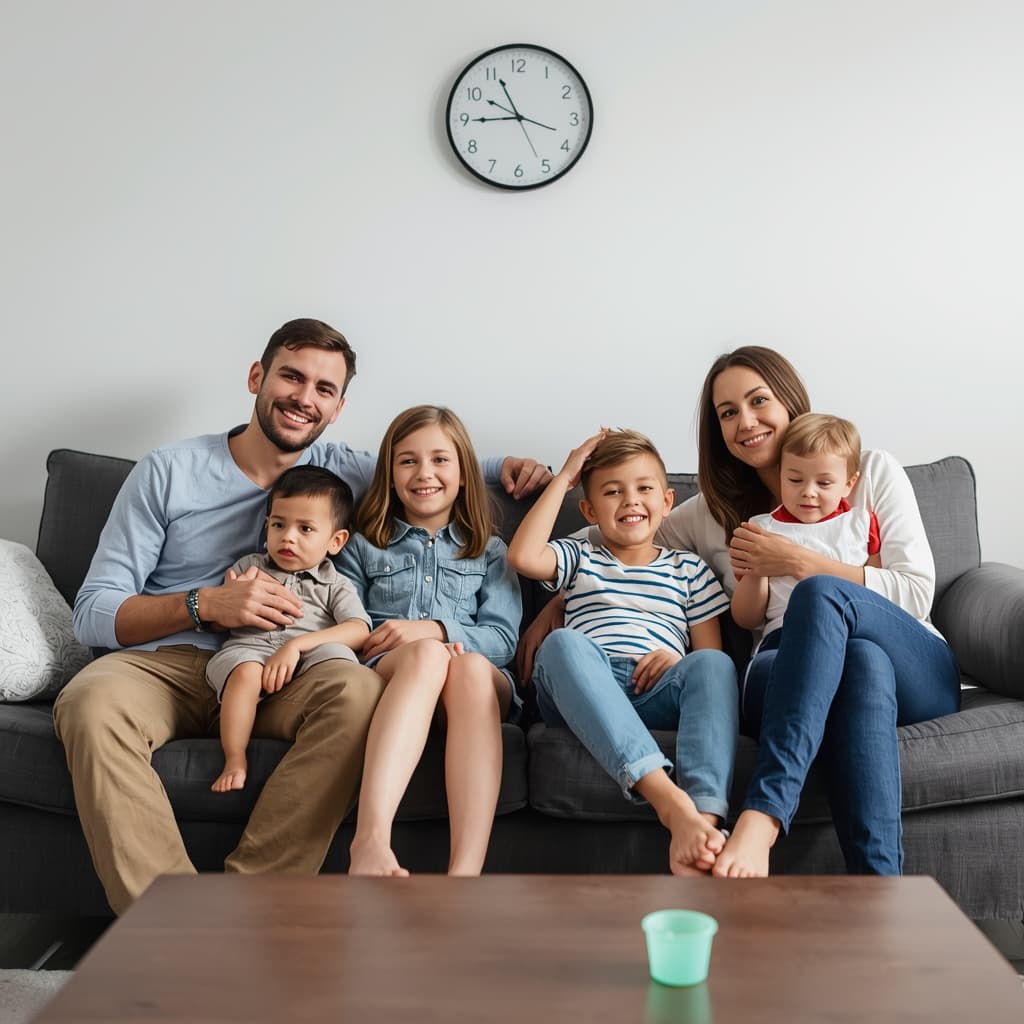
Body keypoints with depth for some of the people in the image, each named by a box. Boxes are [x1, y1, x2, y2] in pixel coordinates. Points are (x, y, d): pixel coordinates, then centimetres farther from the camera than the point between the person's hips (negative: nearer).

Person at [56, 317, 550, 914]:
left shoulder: (342, 472, 13)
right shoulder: (167, 473, 5)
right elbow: (93, 614, 1)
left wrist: (503, 467, 7)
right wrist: (204, 605, -16)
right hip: (165, 663, -1)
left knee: (358, 690, -32)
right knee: (92, 701, -36)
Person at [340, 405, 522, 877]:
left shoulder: (488, 551, 24)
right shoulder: (364, 547, 24)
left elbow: (503, 640, 11)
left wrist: (434, 629, -9)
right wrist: (427, 644, -5)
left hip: (478, 680, 1)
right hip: (386, 677, 0)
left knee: (469, 666, -38)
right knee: (427, 655, -37)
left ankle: (466, 868, -53)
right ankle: (370, 843, -56)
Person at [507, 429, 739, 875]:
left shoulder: (688, 569, 28)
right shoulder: (580, 558, 28)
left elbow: (710, 651, 17)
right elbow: (522, 556, 6)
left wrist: (677, 660, -8)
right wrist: (563, 479, 15)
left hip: (657, 693, 1)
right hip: (583, 693, 0)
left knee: (715, 664, -31)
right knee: (563, 642, -34)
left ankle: (704, 815, -51)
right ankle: (666, 796, -50)